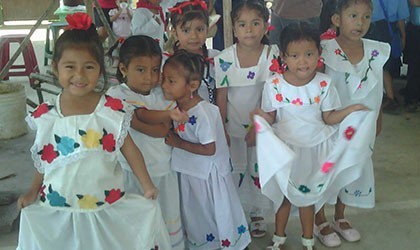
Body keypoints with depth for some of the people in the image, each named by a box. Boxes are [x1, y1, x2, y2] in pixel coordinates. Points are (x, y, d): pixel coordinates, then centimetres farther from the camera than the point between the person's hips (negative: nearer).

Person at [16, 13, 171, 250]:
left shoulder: (113, 110, -8)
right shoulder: (46, 114, -3)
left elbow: (130, 150, -2)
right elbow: (44, 159, 9)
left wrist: (148, 187, -3)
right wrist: (33, 192, 9)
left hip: (107, 209, -1)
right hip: (57, 210, 2)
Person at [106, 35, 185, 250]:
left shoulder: (163, 93, 4)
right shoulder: (116, 95, -11)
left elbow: (164, 129, -5)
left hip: (164, 170, 4)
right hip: (133, 173, -4)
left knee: (168, 222, 16)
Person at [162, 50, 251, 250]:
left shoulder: (202, 114, -30)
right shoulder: (176, 105, -6)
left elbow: (209, 149, -26)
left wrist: (179, 143, -22)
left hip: (208, 174, -8)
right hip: (188, 171, 8)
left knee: (215, 212, 14)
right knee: (194, 213, 25)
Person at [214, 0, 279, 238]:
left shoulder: (272, 56, -13)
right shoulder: (224, 58, -13)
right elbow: (221, 96, -7)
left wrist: (256, 126, -12)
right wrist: (221, 129, -7)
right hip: (233, 126, 0)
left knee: (259, 169, 11)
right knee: (234, 170, 9)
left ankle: (258, 214, 30)